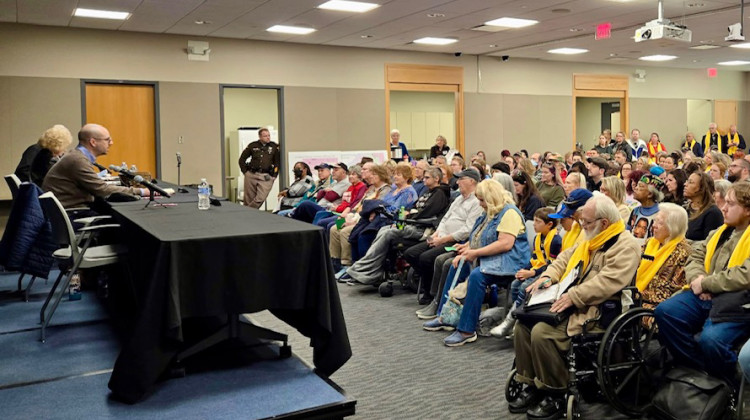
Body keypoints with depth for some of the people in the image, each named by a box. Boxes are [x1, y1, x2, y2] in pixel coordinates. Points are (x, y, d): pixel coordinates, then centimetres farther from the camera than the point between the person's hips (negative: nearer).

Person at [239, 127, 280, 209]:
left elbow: (278, 162, 5)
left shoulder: (274, 147, 4)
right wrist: (245, 171, 6)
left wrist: (273, 175, -4)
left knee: (260, 199, -13)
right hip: (251, 175, 1)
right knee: (248, 199, 5)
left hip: (266, 177, -1)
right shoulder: (252, 146, 6)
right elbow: (242, 159, 15)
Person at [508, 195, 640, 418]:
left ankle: (557, 396, -10)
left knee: (542, 332, -26)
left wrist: (574, 296, -28)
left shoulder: (625, 246, -14)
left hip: (594, 311, -10)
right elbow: (566, 257, 22)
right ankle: (532, 385, 4)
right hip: (571, 303, 10)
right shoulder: (592, 240, 17)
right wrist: (548, 276, 3)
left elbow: (609, 281, -27)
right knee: (523, 324, -3)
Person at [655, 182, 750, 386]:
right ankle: (698, 371, -2)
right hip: (706, 296, 8)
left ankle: (733, 387, -2)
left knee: (710, 339, -32)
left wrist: (705, 283, -12)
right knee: (664, 312, -15)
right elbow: (695, 257, 18)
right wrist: (698, 279, -4)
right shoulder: (721, 232, 20)